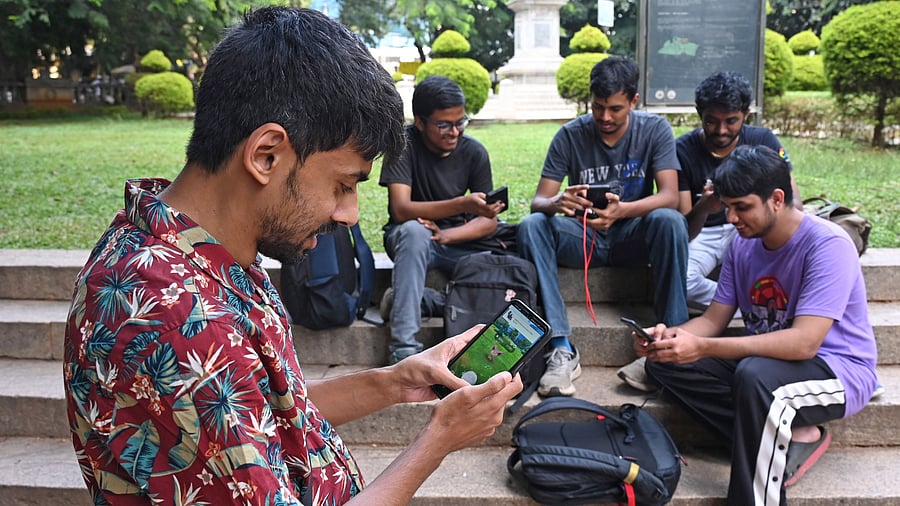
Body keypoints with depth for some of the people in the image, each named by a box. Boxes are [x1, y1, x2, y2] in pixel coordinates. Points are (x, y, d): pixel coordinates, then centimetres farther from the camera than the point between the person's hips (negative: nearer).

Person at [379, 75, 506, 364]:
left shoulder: (474, 152, -5)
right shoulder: (403, 144, -14)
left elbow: (489, 221, -6)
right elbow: (401, 209, -26)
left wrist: (445, 235, -25)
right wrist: (462, 205, -39)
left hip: (460, 242, 4)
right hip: (410, 239, -3)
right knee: (414, 231, -39)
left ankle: (412, 298, -13)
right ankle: (404, 347, -41)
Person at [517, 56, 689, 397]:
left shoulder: (655, 130, -6)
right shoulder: (571, 135, -6)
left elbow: (670, 196, -18)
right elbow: (538, 201, -10)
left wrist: (622, 210, -39)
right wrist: (556, 203, -37)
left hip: (633, 235, -1)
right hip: (583, 237, 1)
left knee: (670, 221, -33)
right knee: (531, 226, -28)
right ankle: (561, 349, -33)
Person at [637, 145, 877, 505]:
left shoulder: (827, 245, -21)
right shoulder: (743, 244, 1)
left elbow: (804, 342, -31)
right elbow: (714, 319, 2)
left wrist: (702, 348, -38)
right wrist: (672, 336, -21)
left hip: (840, 370, -7)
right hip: (768, 358, 7)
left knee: (755, 375, -38)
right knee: (666, 362, -10)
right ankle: (791, 437, -12)